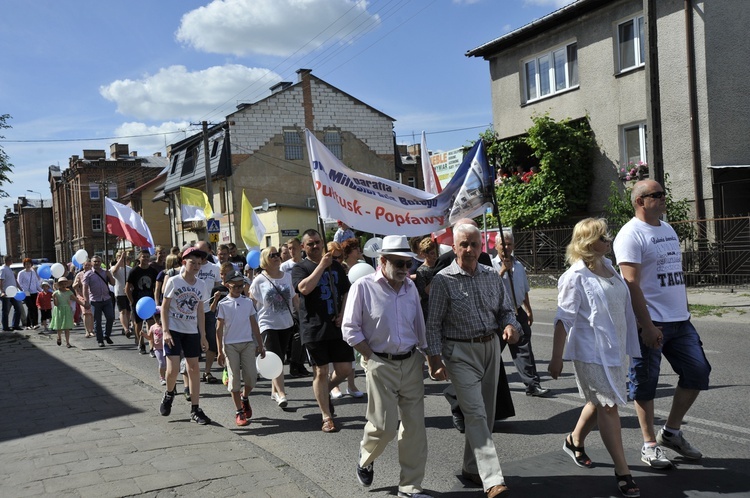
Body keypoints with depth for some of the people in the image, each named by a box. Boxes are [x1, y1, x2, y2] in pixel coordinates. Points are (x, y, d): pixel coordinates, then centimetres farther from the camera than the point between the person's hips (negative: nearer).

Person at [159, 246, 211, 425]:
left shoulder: (201, 285, 4)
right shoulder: (174, 281, -7)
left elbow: (200, 311, 10)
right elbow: (164, 307, -5)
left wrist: (203, 335, 7)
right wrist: (165, 331, -13)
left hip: (192, 332, 4)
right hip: (173, 330, -4)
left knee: (194, 368, 4)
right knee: (173, 369, -12)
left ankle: (195, 409, 12)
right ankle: (169, 394, 22)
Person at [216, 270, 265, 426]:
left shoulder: (248, 301, 7)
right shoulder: (223, 304, -2)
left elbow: (254, 324, 11)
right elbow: (219, 329, -2)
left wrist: (260, 345, 10)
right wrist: (220, 351, -5)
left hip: (248, 343, 2)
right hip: (230, 345, -2)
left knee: (251, 377, -3)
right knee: (234, 378, 1)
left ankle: (245, 398, 28)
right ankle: (239, 412, 10)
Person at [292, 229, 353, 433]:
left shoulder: (335, 265, 12)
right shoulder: (300, 268, -1)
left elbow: (347, 292, 15)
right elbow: (304, 288, -21)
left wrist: (343, 314, 0)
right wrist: (321, 265, -19)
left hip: (337, 326, 4)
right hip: (314, 328, -4)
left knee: (345, 369, 4)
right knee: (321, 371, 1)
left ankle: (326, 391, 34)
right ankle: (327, 417, 12)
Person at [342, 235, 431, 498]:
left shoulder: (410, 287, 5)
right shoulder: (364, 287, -11)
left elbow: (419, 326, 13)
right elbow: (350, 329, -10)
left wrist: (427, 356, 11)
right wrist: (372, 358, -10)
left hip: (411, 362, 5)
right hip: (381, 365, -5)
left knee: (414, 427, 6)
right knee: (384, 426, -1)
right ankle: (365, 457, 33)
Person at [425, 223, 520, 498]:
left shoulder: (492, 276, 6)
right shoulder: (443, 280, -8)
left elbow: (506, 309, 14)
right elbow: (433, 324, -7)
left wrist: (511, 325, -8)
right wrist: (435, 360, -14)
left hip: (491, 347, 6)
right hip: (460, 352, -5)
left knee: (486, 413, 12)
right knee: (476, 414, -11)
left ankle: (472, 468, 29)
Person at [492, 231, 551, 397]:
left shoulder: (519, 266, 12)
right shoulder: (492, 265, -6)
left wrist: (529, 311, 21)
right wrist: (503, 270, -21)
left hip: (517, 312, 4)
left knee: (523, 349, 0)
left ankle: (533, 384, 0)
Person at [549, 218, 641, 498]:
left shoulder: (608, 266, 8)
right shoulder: (575, 277, -15)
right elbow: (564, 319, -15)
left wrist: (629, 346, 22)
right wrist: (556, 358, -15)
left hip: (615, 348, 8)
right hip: (591, 352, -8)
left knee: (600, 402, 19)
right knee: (608, 405, -6)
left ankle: (575, 441, 42)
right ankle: (622, 472, 2)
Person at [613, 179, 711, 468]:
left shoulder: (668, 229, 15)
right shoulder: (631, 235, -11)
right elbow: (631, 283, -17)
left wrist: (685, 311, 17)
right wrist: (647, 325, -20)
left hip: (680, 321, 8)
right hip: (651, 324, -8)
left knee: (698, 372, 9)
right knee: (645, 383, 2)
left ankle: (671, 432, 24)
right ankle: (650, 445, 15)